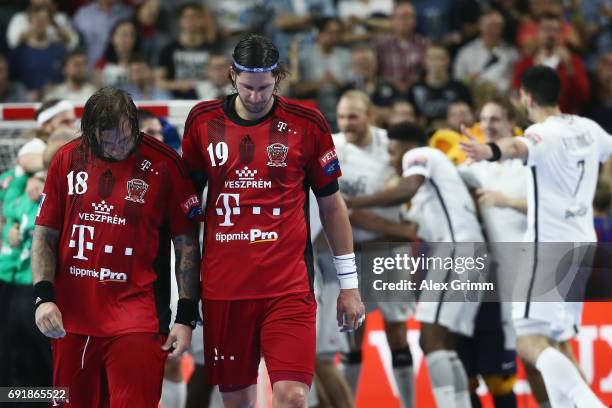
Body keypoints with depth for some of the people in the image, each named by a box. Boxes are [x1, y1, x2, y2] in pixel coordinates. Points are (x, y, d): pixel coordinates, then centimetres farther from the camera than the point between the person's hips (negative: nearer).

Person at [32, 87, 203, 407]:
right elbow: (44, 235, 10)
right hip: (71, 321, 4)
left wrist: (186, 316, -4)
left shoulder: (163, 165, -4)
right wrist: (44, 296, -4)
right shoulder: (67, 160, 5)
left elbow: (187, 245, 1)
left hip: (136, 322, -4)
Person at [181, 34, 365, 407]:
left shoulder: (307, 123, 0)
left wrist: (349, 282, 8)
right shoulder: (203, 121, 4)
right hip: (223, 288, 2)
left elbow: (331, 204, 8)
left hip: (289, 286, -2)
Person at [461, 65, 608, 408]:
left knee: (530, 339, -11)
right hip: (582, 244, 8)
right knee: (560, 340, 16)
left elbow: (520, 147, -39)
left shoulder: (543, 133, -14)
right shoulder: (588, 129, 9)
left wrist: (490, 151, -61)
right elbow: (608, 149, 32)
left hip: (549, 246, -8)